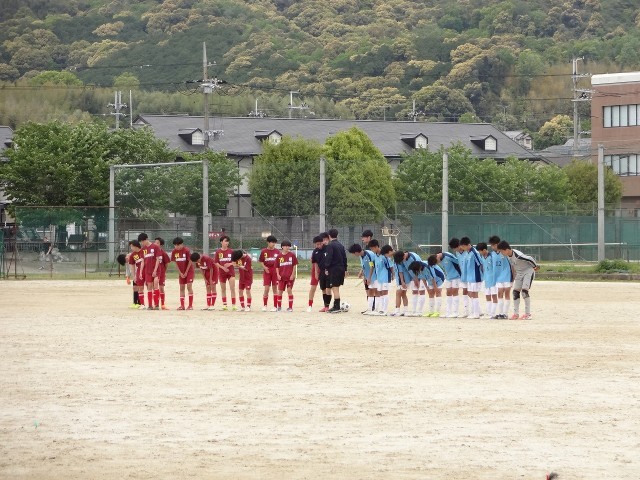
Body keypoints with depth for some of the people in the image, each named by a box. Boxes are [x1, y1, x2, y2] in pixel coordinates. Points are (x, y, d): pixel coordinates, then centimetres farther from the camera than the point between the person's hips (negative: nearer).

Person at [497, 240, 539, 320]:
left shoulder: (518, 256, -33)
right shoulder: (507, 256, -8)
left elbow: (530, 259, -23)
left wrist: (535, 267, -6)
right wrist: (514, 274, 16)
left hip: (528, 271, -8)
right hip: (519, 273, 8)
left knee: (524, 291, -18)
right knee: (515, 292, 2)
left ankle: (528, 314, -11)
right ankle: (516, 313, 8)